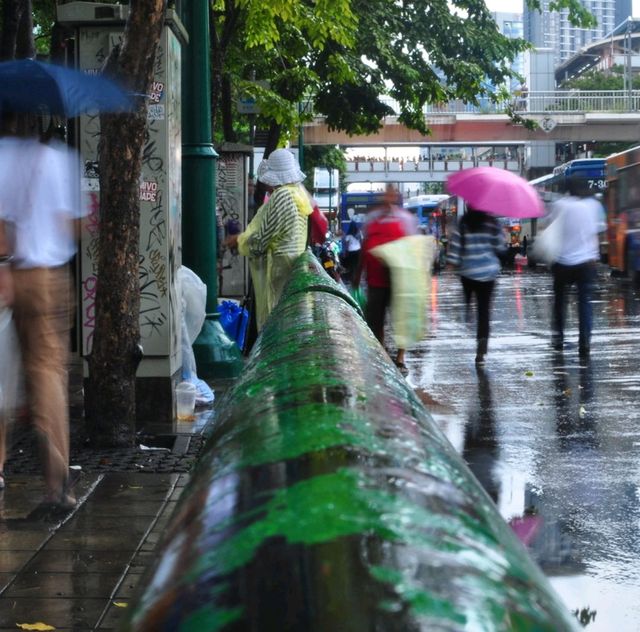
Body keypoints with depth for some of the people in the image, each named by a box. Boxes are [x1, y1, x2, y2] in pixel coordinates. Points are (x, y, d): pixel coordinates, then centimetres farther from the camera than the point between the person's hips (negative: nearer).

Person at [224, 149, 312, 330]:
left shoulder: (281, 196, -19)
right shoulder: (299, 191, 9)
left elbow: (263, 235, -15)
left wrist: (239, 240, -1)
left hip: (279, 262, -9)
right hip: (295, 258, 9)